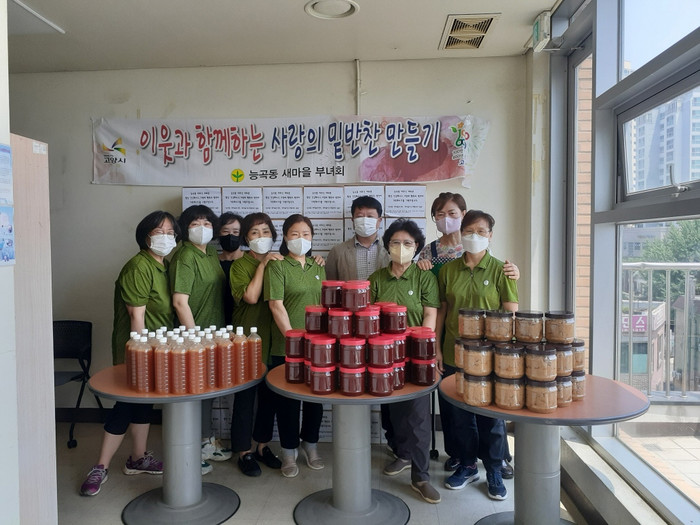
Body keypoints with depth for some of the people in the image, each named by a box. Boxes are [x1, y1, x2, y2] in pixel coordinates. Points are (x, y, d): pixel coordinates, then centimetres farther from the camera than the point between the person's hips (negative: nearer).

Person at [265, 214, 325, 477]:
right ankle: (289, 452, 23)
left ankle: (310, 444, 34)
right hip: (286, 348, -5)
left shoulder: (317, 267, 11)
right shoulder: (276, 266, -5)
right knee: (289, 399, 7)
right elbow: (276, 305, -13)